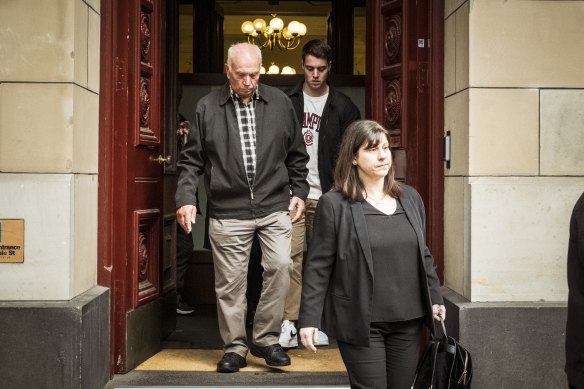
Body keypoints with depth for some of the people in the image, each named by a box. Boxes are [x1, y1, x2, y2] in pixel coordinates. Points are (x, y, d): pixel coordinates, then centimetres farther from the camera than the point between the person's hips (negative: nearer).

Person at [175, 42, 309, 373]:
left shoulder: (280, 103, 5)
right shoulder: (208, 107, 2)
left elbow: (296, 154, 14)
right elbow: (192, 159, 4)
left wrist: (299, 191, 10)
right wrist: (186, 198, -5)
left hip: (274, 206, 1)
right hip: (228, 211, 0)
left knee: (280, 266, -11)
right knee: (230, 282, 5)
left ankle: (266, 339, 9)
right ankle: (235, 348, 21)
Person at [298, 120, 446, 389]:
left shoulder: (410, 198, 9)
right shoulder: (334, 204, -7)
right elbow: (318, 266, -7)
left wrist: (434, 297, 14)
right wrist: (309, 318, -10)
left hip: (408, 321, 5)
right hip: (361, 323, -5)